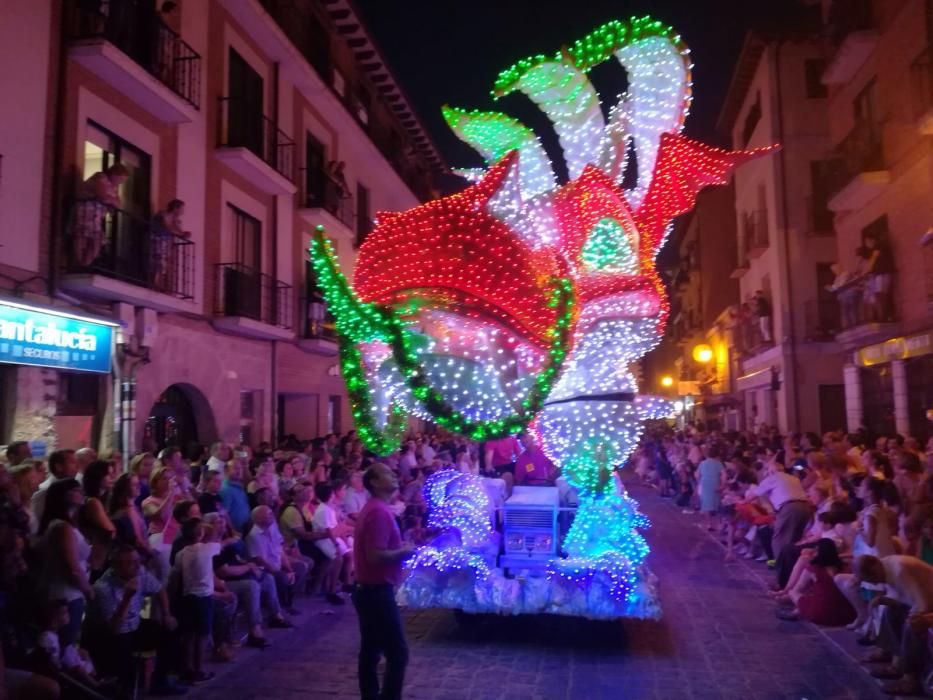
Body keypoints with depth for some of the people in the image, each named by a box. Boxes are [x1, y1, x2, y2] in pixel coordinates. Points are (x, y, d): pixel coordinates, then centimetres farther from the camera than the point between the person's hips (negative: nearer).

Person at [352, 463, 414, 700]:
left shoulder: (373, 508, 13)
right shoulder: (379, 512, -21)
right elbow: (375, 556, -28)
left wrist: (399, 547, 9)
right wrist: (404, 551, -14)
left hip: (368, 590, 10)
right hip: (378, 592, -10)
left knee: (371, 650, 16)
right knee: (398, 653, -3)